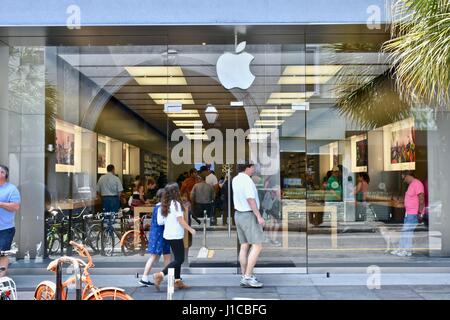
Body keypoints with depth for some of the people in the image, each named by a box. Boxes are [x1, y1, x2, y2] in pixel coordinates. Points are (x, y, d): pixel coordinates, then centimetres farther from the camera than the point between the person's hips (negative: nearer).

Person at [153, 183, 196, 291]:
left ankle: (178, 281, 18)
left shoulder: (164, 205, 9)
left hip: (168, 234, 9)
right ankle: (160, 275, -12)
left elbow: (161, 221, 6)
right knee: (179, 259, -4)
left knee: (177, 258, 15)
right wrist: (191, 230, -7)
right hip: (176, 235, -9)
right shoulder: (176, 203, -14)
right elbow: (181, 220, -15)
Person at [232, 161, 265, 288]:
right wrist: (259, 216, -24)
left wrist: (244, 166, 18)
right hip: (249, 216, -9)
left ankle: (245, 276, 13)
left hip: (239, 215, 9)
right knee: (257, 246, -7)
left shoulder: (235, 179, 8)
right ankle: (248, 277, -9)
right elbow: (250, 199, -26)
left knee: (244, 246, 10)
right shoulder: (247, 180, -20)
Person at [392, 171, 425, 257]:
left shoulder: (417, 184, -15)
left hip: (414, 213, -10)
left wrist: (420, 212, -23)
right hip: (408, 213, 10)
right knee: (404, 231, 12)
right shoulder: (411, 184, 16)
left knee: (408, 231, -7)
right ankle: (401, 248, 17)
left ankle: (407, 250, 0)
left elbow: (421, 199, -21)